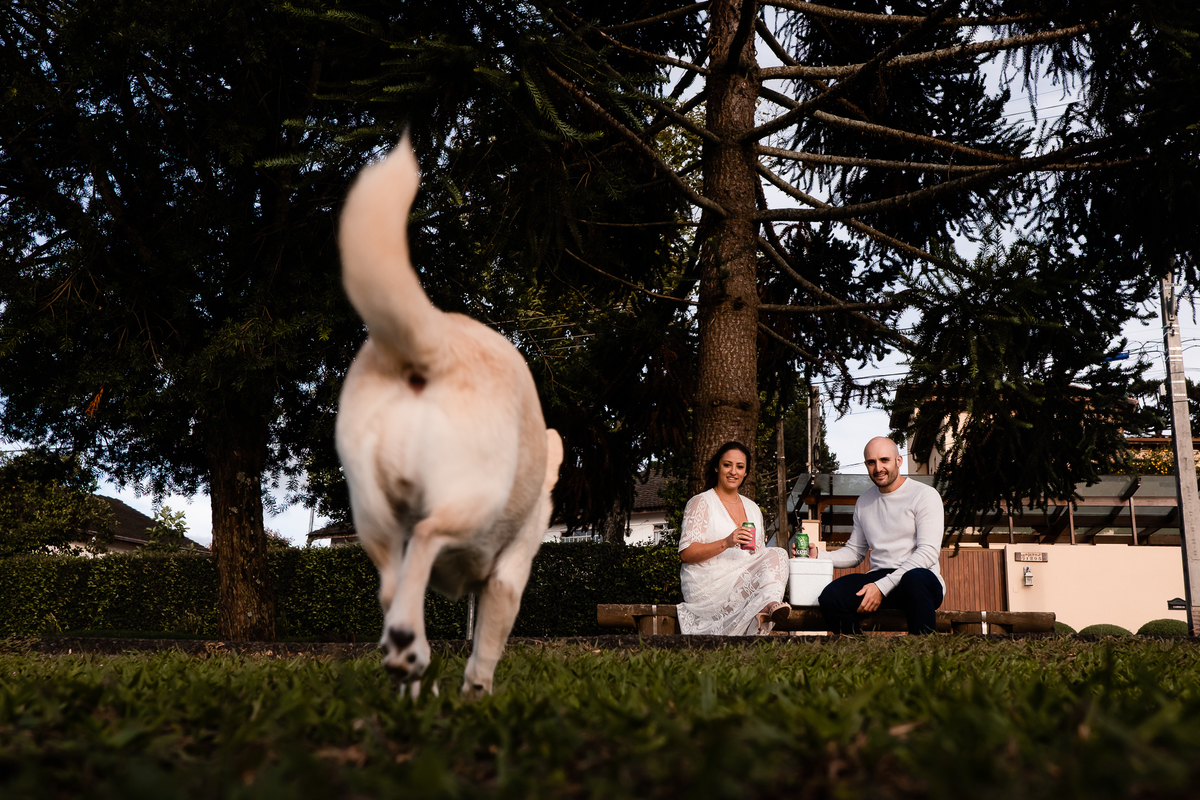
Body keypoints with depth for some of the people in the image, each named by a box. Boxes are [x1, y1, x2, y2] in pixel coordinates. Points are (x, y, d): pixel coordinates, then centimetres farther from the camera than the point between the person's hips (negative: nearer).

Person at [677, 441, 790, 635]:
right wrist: (725, 543, -22)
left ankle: (770, 605, -46)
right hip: (707, 585, -6)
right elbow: (685, 553, -8)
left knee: (777, 553, -24)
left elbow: (759, 555, 24)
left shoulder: (752, 508, 23)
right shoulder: (701, 503, 2)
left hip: (744, 581, 6)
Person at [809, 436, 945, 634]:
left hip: (922, 578, -4)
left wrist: (883, 586, -17)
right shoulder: (864, 502, 19)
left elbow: (929, 551, -9)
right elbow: (855, 552, 24)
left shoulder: (925, 495, 0)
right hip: (878, 577, 4)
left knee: (914, 578, -42)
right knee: (830, 596, -26)